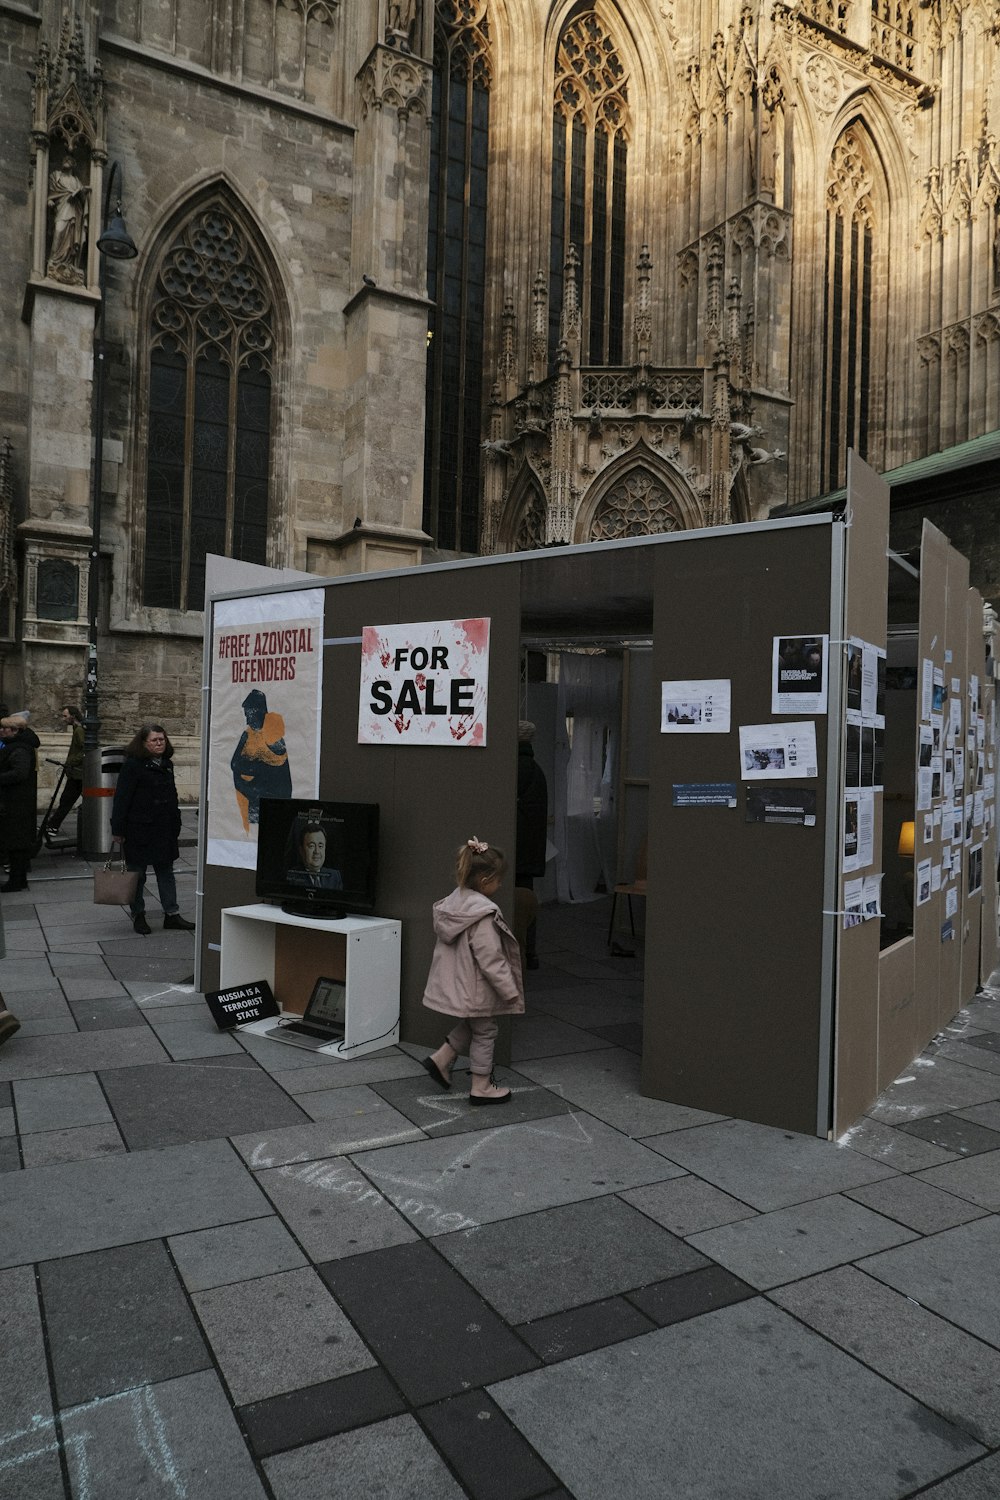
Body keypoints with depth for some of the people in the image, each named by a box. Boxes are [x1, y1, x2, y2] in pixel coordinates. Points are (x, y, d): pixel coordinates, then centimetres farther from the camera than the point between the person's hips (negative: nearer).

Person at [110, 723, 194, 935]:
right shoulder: (132, 765, -11)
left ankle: (172, 915, 14)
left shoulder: (166, 765, 11)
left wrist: (175, 825, 16)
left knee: (166, 871, 9)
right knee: (137, 873, 5)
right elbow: (121, 798, -13)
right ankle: (138, 915, 16)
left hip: (164, 830, 7)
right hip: (139, 829, -7)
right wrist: (117, 829, -16)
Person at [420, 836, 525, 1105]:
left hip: (455, 981, 8)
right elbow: (491, 960, -25)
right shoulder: (483, 914, -27)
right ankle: (481, 1088, 21)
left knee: (469, 1025, 28)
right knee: (484, 1032, 10)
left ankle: (440, 1059, 28)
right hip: (476, 988, -8)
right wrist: (510, 990, -15)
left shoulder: (453, 901, 0)